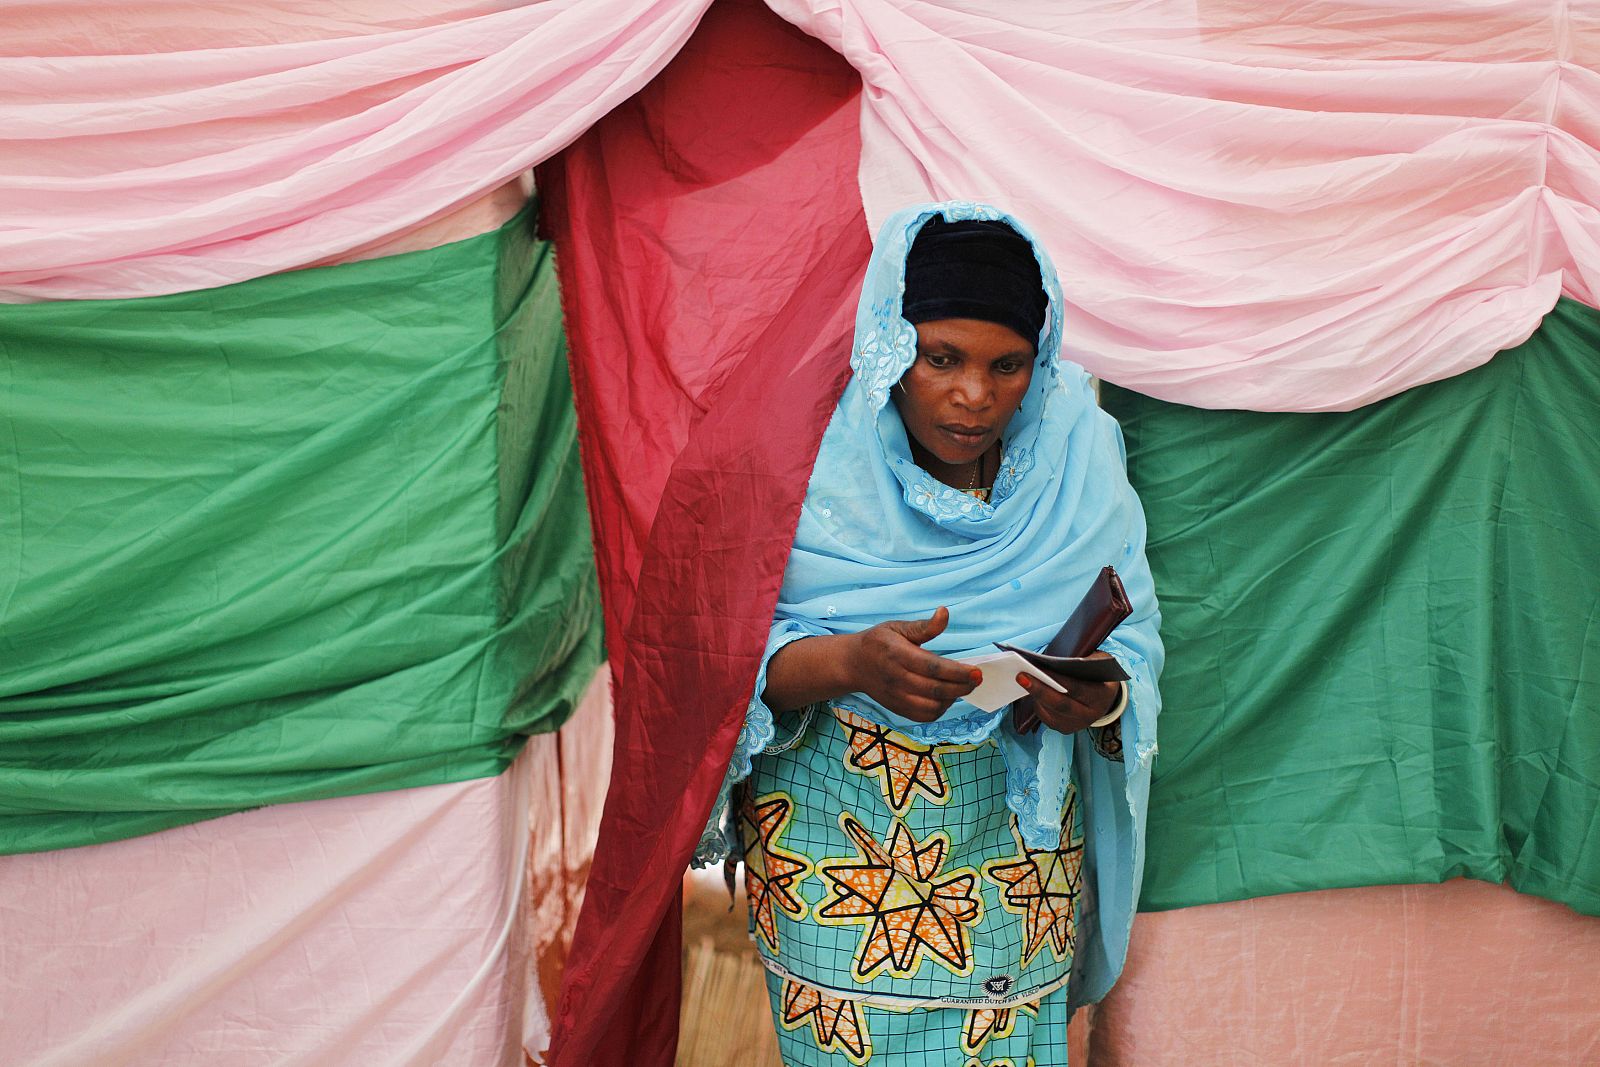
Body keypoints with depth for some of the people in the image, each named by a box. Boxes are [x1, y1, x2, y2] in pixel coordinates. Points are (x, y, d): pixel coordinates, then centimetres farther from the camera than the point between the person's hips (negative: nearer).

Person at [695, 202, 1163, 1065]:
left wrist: (1100, 694, -24)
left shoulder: (1077, 455, -2)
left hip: (1021, 833, 3)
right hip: (836, 828, -2)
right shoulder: (809, 451, -10)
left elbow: (1133, 638, -2)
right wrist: (851, 663, -31)